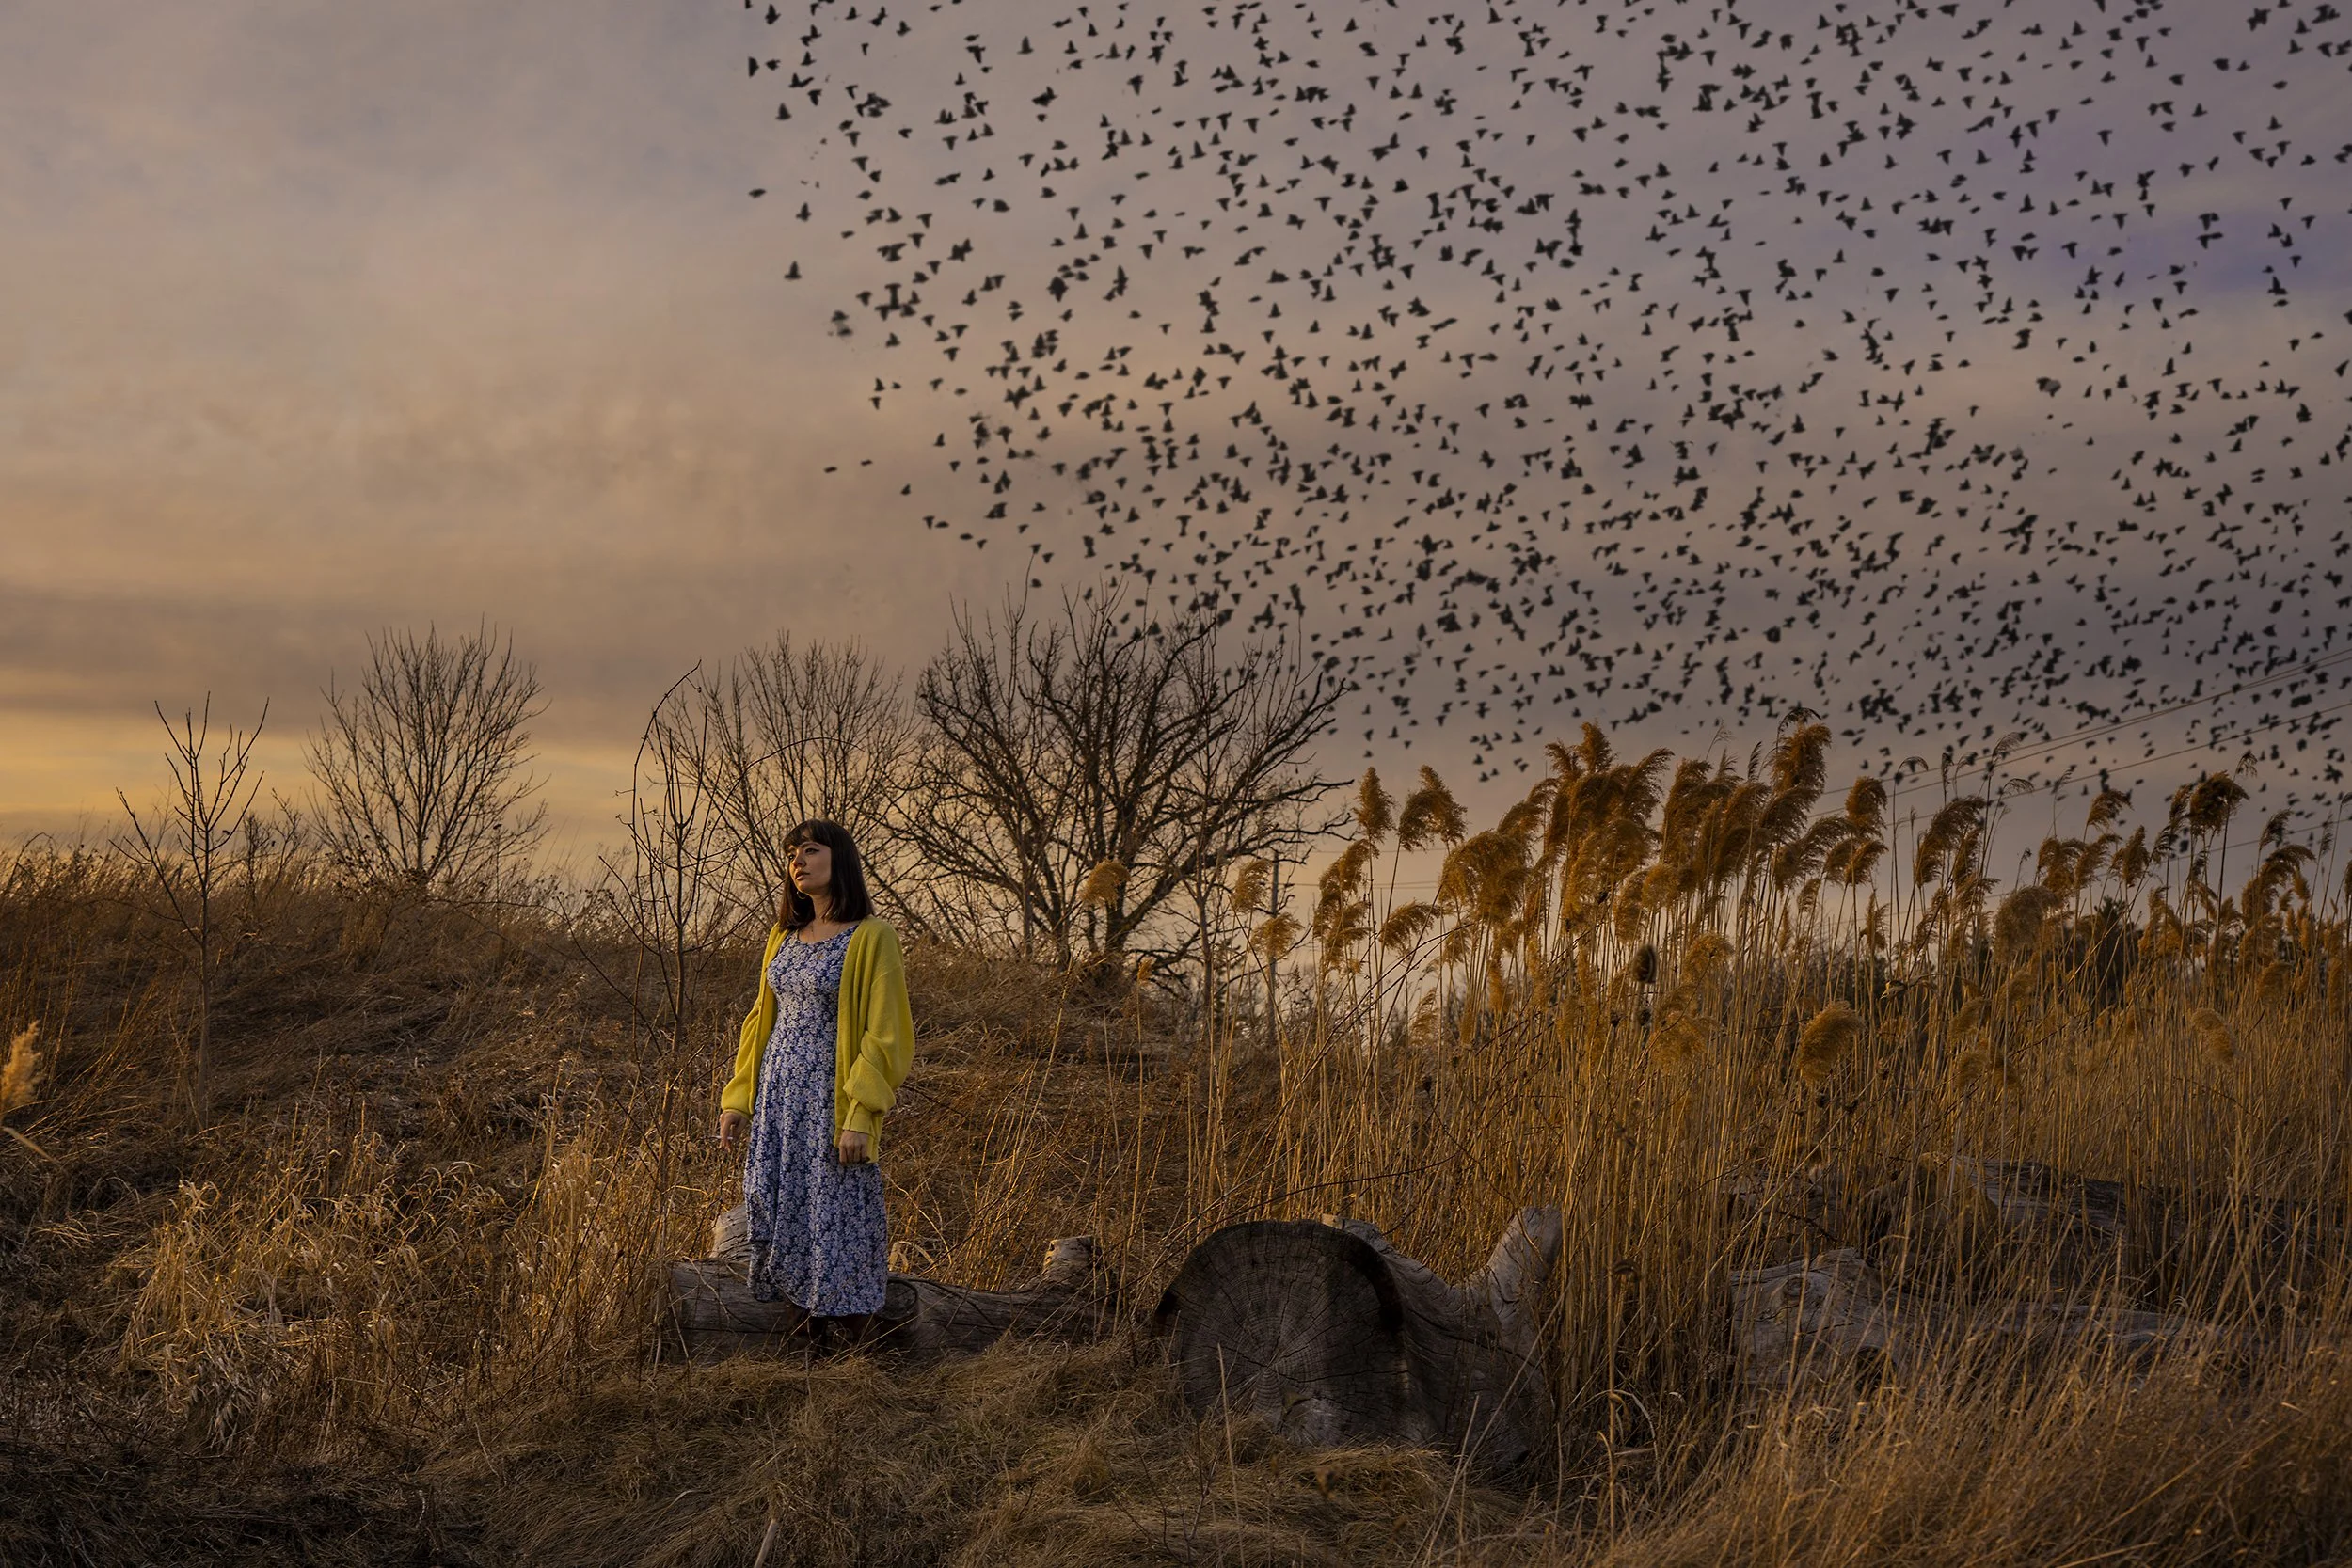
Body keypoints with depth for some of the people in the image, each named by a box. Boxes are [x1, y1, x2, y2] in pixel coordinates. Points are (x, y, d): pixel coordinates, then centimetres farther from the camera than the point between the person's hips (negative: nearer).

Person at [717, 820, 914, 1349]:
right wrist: (737, 1100, 12)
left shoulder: (871, 937, -7)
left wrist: (861, 1116, -17)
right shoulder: (783, 937, 13)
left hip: (832, 1100, -7)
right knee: (776, 1216, 6)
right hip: (777, 1096, 7)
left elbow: (886, 1033, -11)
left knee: (835, 1221, -4)